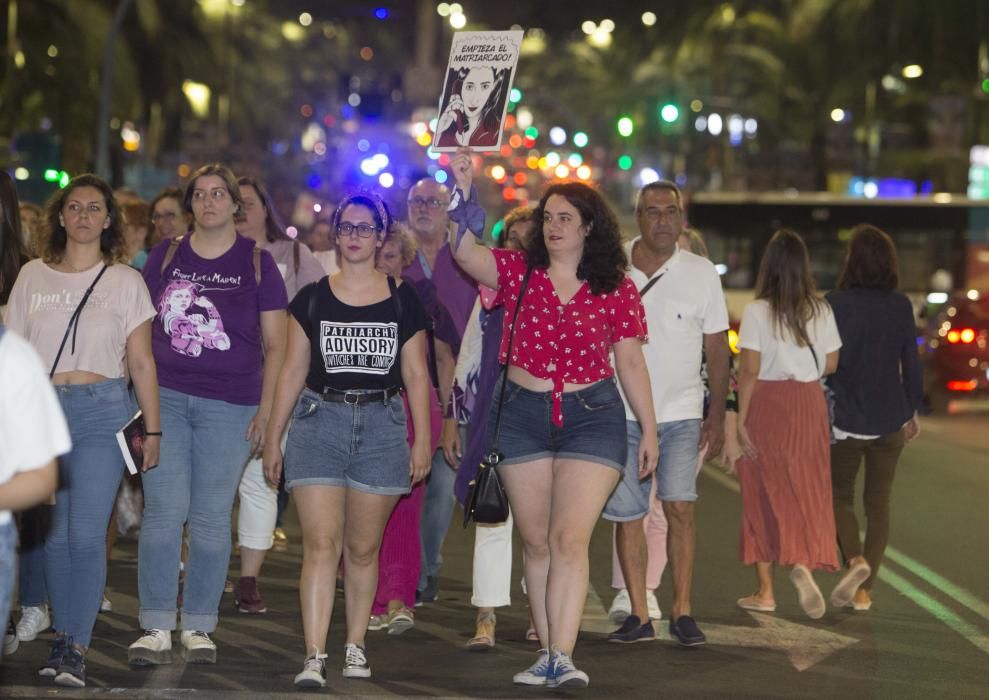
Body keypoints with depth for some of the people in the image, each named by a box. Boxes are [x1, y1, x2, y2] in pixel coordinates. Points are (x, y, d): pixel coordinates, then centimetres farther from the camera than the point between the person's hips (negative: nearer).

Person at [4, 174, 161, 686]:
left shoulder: (125, 281, 5)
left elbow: (142, 363, 6)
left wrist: (152, 431, 2)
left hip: (102, 411, -2)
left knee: (87, 534, -9)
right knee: (54, 534, 5)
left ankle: (75, 648, -8)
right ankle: (64, 636, 15)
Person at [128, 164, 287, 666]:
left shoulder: (257, 262, 4)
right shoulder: (167, 255, 9)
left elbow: (275, 344, 6)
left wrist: (267, 410, -2)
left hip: (229, 406, -1)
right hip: (165, 398, 1)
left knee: (211, 517, 2)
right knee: (164, 509, -5)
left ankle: (197, 626, 11)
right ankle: (156, 626, 0)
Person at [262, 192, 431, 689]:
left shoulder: (403, 301, 7)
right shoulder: (312, 299, 7)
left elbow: (416, 374, 8)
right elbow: (292, 373, 9)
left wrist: (422, 440, 2)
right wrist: (272, 439, 7)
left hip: (382, 424, 1)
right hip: (319, 421, -1)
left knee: (362, 549, 7)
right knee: (321, 545, -10)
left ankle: (355, 647, 20)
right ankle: (313, 657, -14)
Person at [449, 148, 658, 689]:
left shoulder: (616, 290, 0)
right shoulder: (519, 272, 2)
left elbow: (630, 362, 5)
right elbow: (466, 252, -14)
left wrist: (649, 430, 6)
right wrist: (462, 193, -26)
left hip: (592, 417, -3)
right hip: (523, 416, 3)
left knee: (569, 537, -14)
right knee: (536, 542, 8)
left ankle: (562, 657, -18)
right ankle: (547, 653, 16)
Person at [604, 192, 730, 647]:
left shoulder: (701, 273, 0)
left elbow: (717, 349, 6)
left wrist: (717, 416, 2)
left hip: (681, 412, -1)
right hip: (620, 412, 1)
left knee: (679, 505, -12)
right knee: (628, 514, 2)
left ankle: (682, 611, -4)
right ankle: (638, 614, 9)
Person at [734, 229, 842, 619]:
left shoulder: (757, 312, -9)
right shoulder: (821, 311, 2)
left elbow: (750, 371, -11)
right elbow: (831, 364, 8)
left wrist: (741, 419, -7)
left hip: (767, 404, -3)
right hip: (809, 404, 3)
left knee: (764, 497, 7)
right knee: (808, 492, 8)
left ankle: (765, 591, 12)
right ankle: (802, 562, -18)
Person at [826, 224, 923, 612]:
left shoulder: (834, 304, -10)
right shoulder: (901, 307, -1)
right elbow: (911, 363, 5)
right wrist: (913, 410, 16)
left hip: (845, 417, -3)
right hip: (890, 419, 3)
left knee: (840, 495, 11)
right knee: (878, 502, 11)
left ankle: (855, 560, -16)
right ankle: (864, 590, 9)